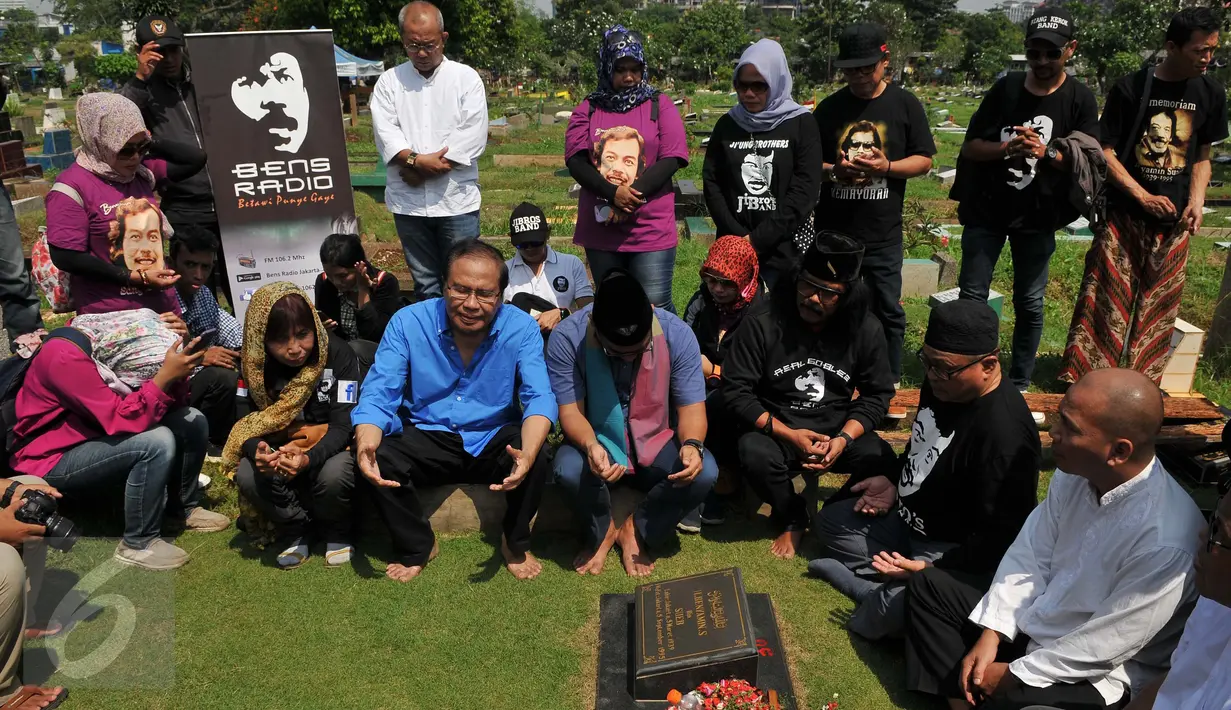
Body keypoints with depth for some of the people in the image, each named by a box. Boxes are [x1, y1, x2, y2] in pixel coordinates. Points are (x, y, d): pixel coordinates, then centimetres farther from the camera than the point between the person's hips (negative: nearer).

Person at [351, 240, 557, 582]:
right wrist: (365, 442, -39)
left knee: (537, 462, -30)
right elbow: (378, 395, -16)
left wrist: (528, 453, -43)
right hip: (428, 437, 1)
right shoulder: (408, 322, -13)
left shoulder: (522, 328, -13)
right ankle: (417, 547, 4)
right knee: (378, 461, -26)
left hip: (496, 438, 0)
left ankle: (516, 543, 4)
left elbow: (539, 398, -21)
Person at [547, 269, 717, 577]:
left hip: (656, 445, 1)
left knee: (705, 472, -27)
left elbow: (692, 407, -14)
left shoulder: (677, 334, -19)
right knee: (568, 469, -34)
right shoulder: (567, 338, -22)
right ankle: (600, 532, 2)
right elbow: (571, 411, -19)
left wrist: (692, 444, -37)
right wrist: (590, 446, -41)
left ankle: (637, 532, 1)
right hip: (598, 443, -1)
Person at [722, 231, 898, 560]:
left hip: (839, 431, 2)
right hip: (776, 429, -1)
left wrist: (843, 439, -18)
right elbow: (736, 390, -14)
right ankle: (792, 518, -1)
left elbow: (877, 394, 0)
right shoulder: (763, 322, -15)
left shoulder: (866, 329, -7)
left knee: (885, 463, -25)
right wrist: (788, 434, -22)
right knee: (754, 454, -34)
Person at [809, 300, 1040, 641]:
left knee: (894, 608, -35)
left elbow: (1000, 537, -29)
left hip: (952, 552, -9)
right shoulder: (941, 385, -5)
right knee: (829, 520, 15)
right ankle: (890, 584, -3)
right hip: (907, 518, 10)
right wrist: (893, 481, 6)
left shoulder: (1006, 435, -33)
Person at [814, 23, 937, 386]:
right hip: (833, 231, 1)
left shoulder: (905, 104, 0)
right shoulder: (829, 108, 3)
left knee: (887, 310, 8)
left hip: (883, 234, -1)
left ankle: (891, 383, 25)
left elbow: (924, 160, 2)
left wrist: (887, 167, -17)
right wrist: (832, 170, -16)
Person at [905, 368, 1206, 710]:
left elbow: (1103, 646, -23)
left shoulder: (1164, 541, -30)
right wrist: (991, 635, -6)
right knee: (928, 584, 3)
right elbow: (1028, 555, 0)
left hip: (1088, 674, -7)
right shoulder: (1075, 471, -10)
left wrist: (1014, 675, -14)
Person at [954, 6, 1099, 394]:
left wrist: (1046, 153, -24)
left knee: (1030, 304, 6)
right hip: (986, 210, 1)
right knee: (972, 297, 3)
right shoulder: (1005, 89, 0)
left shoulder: (1080, 100, -4)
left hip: (1038, 217, -1)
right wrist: (1005, 148, -20)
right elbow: (970, 147, 0)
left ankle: (1019, 385, 19)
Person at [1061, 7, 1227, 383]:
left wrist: (1197, 201, -5)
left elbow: (1202, 156, 11)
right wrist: (1143, 196, -14)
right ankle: (1080, 379, 8)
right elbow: (1105, 152, -7)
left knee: (1158, 306, 8)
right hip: (1125, 214, -3)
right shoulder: (1131, 88, -8)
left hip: (1173, 220, 4)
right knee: (1105, 299, -3)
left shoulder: (1211, 93, 3)